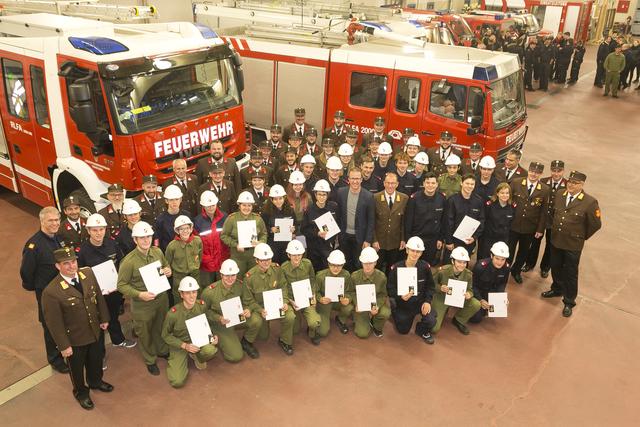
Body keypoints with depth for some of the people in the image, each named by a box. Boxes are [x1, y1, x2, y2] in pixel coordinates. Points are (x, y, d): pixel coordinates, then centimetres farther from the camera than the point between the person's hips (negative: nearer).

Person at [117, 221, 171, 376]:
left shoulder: (157, 251, -6)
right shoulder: (129, 261, -22)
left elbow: (166, 265, 13)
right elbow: (121, 285, -15)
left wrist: (168, 271, -10)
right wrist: (139, 294, -27)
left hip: (161, 299, 5)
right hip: (142, 304, -4)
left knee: (161, 328, 25)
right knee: (145, 334, 16)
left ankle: (162, 351, 52)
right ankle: (149, 360, 40)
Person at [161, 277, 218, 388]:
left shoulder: (202, 305, -15)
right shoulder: (173, 313, -25)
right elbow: (165, 335, -10)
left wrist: (211, 336, -15)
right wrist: (184, 346, -21)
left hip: (198, 340, 2)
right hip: (179, 345, -2)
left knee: (210, 350, -33)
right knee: (177, 382, -14)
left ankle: (196, 356, 5)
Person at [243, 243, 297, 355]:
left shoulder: (276, 269, -10)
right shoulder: (250, 276, -19)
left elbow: (283, 287, -1)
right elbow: (248, 300, -10)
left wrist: (284, 302, -17)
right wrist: (261, 310, -23)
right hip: (259, 306, -1)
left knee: (290, 317, -25)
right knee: (263, 336, 0)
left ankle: (284, 341, 2)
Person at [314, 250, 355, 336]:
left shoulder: (346, 275, -12)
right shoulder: (320, 275, -16)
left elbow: (351, 291, -5)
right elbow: (315, 291, -6)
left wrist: (348, 299, -28)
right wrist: (320, 299, -28)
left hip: (340, 301, 2)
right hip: (324, 302, -2)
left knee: (349, 309, -33)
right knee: (323, 332, -15)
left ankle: (340, 321, 5)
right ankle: (324, 320, 24)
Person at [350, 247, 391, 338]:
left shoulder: (381, 276, -14)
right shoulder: (354, 276, -13)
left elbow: (382, 294, -6)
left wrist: (377, 306, -25)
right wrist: (356, 305, -22)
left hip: (376, 303, 1)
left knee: (385, 313, -33)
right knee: (363, 334, -14)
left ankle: (377, 327, 4)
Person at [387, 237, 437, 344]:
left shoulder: (425, 267, -10)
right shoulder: (396, 268, -16)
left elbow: (430, 286, -1)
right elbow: (390, 288, -12)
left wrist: (427, 301, -15)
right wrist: (400, 297, -30)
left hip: (420, 301, 1)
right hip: (403, 303, 0)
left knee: (431, 321, -25)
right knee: (403, 330, 9)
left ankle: (423, 331, 14)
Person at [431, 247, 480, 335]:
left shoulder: (468, 274, -15)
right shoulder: (443, 271, -24)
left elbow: (470, 289, -5)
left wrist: (469, 294, -29)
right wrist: (440, 288, -32)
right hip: (441, 298, -3)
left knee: (476, 305, -24)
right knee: (434, 329, -13)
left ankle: (459, 320, 6)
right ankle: (443, 312, 23)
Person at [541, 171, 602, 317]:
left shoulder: (590, 202, -17)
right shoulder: (559, 195, -2)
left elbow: (596, 224, -9)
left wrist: (582, 237, -1)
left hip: (573, 245, -4)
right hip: (556, 240, 5)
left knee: (570, 274, 9)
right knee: (555, 268, 21)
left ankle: (569, 302, 24)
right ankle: (557, 289, 46)